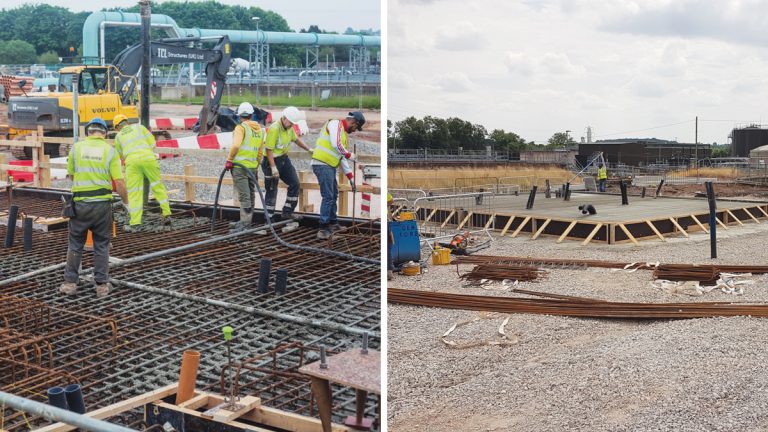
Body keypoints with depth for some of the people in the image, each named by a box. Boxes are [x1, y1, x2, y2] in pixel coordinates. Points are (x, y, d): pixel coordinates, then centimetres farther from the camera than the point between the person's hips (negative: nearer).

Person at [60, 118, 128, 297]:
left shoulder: (76, 148, 1)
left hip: (80, 203, 1)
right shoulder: (109, 151, -3)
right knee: (101, 245, 9)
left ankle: (70, 282, 14)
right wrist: (126, 202, 6)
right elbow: (119, 182, -7)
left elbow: (71, 175, 12)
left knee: (75, 244, 13)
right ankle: (102, 285, 10)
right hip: (102, 203, -1)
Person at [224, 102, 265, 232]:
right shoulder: (260, 130, 13)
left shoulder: (241, 127, -8)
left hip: (239, 166, -7)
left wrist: (229, 159, -13)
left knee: (243, 195, -8)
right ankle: (247, 220, 25)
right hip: (253, 166, 7)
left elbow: (236, 145, -24)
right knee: (250, 194, 15)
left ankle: (245, 222, -10)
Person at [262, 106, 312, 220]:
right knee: (272, 190, -2)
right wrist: (273, 167, -27)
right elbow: (269, 150, -24)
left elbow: (296, 139, 22)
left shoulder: (289, 127, 2)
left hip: (284, 159, 9)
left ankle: (287, 212, 16)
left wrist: (308, 149, 16)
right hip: (272, 160, -9)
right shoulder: (274, 129, -24)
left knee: (294, 183, 7)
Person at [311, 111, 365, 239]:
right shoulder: (336, 124, -7)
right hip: (322, 165, -10)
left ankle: (333, 222, 32)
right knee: (328, 196, -10)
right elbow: (336, 145, -23)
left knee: (334, 194, 19)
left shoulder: (343, 132, 22)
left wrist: (351, 177, 22)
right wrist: (349, 155, -8)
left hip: (330, 166, 10)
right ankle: (323, 228, -8)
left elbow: (342, 158, 24)